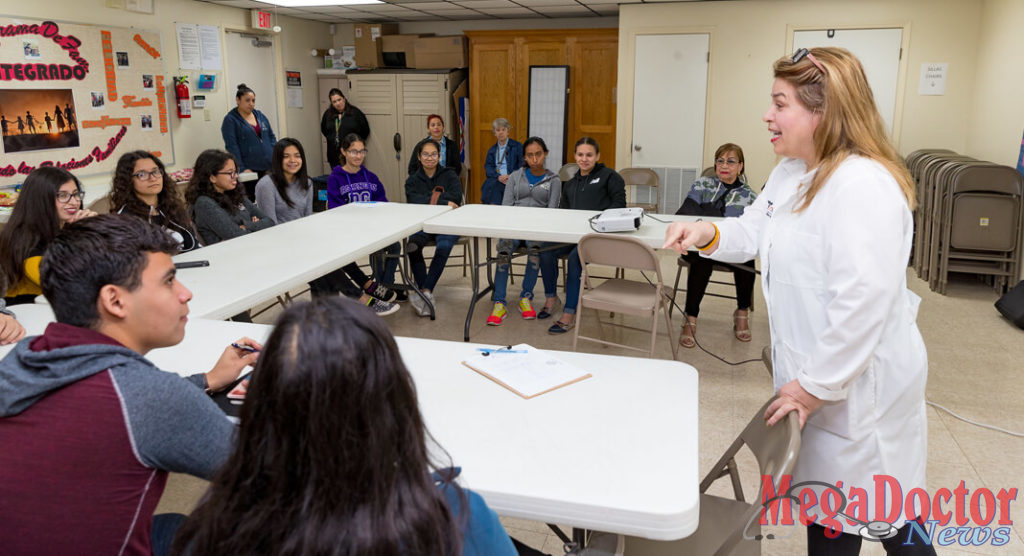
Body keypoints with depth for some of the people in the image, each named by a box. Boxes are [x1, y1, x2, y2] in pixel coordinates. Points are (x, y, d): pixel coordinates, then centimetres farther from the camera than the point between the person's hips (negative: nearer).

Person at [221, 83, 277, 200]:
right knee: (250, 200, -5)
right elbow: (231, 146, -8)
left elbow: (271, 137, 18)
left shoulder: (260, 116, 15)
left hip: (268, 167, 5)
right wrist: (242, 169, -15)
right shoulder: (230, 120, -2)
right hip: (249, 170, -5)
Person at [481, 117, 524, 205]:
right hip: (496, 179, 3)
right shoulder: (492, 150, 24)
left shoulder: (517, 146, 13)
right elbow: (488, 166, 11)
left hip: (512, 179, -3)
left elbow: (522, 165, 3)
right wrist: (498, 176, -10)